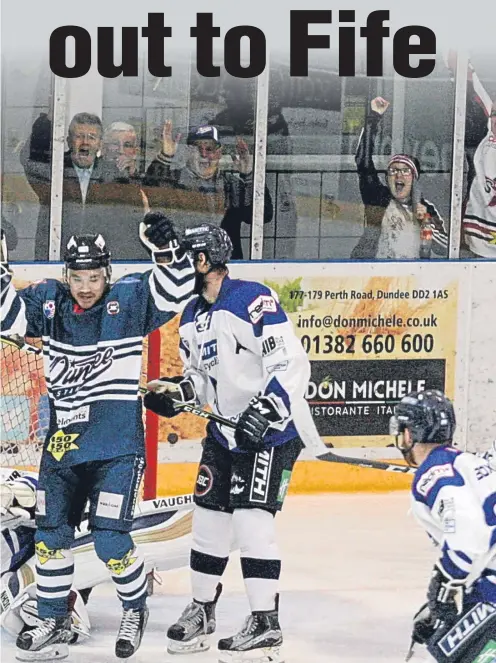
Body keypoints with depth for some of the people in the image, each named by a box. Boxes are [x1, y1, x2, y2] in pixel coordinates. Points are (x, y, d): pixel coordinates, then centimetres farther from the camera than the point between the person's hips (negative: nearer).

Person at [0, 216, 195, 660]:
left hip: (117, 444, -5)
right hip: (63, 440, 5)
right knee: (51, 534, 8)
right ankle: (54, 623, 21)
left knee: (109, 538, -9)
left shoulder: (129, 299, -7)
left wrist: (166, 251, -34)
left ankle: (136, 610, 17)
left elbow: (175, 292, -18)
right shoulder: (49, 302, 2)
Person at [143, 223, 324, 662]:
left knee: (252, 518, -14)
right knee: (209, 517, 11)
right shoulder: (192, 317, 10)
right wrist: (175, 391, -1)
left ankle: (266, 624, -7)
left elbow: (292, 363, -24)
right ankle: (202, 611, 26)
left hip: (272, 429, -9)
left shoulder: (252, 300, -20)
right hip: (226, 430, 9)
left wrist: (264, 411, -32)